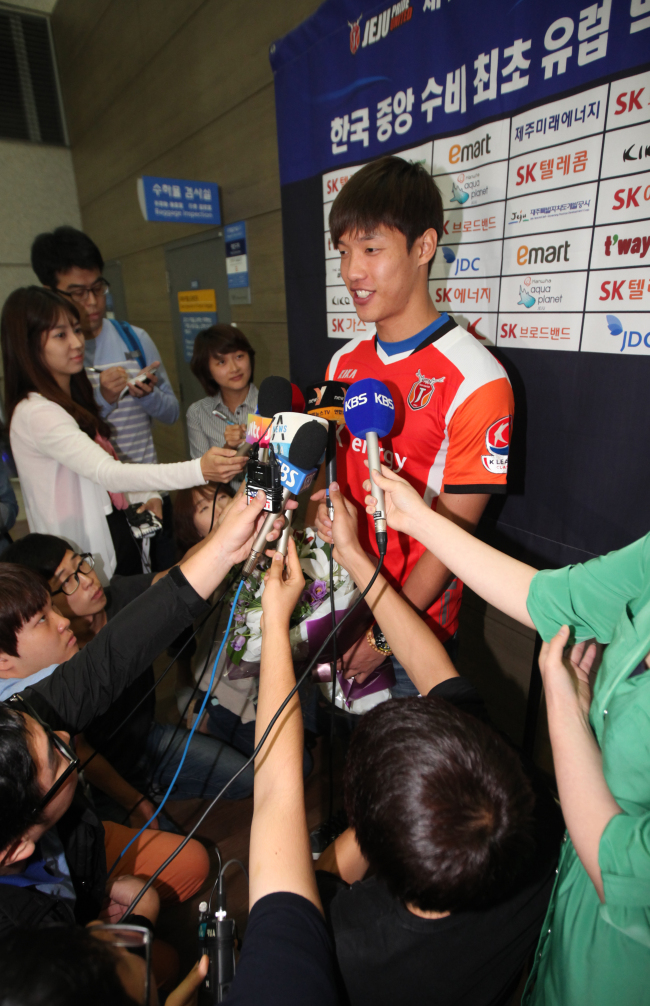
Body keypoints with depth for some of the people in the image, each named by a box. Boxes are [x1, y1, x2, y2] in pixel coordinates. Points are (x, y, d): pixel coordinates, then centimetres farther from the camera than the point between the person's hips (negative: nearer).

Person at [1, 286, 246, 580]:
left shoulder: (74, 397, 9)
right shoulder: (36, 414, -22)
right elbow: (107, 474, -33)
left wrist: (144, 496, 1)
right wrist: (199, 470, -43)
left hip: (116, 535, 9)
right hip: (84, 553, -9)